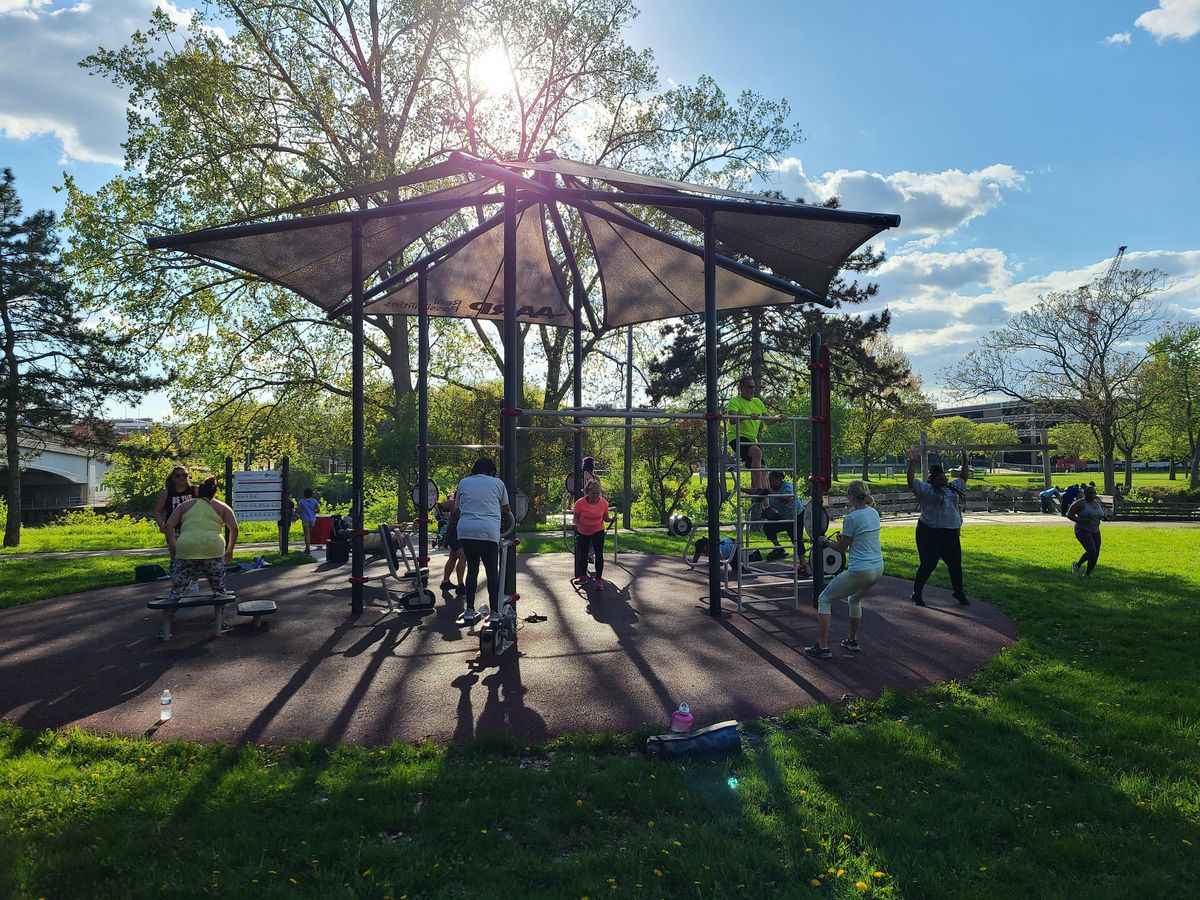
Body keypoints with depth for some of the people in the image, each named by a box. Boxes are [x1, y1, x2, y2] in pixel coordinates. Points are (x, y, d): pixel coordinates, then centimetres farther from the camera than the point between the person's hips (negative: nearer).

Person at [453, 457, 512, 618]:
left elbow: (456, 509, 23)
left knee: (472, 568, 14)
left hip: (466, 530, 2)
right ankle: (494, 611, 3)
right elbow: (506, 508, 20)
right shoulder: (497, 483, 11)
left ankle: (469, 609, 12)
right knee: (492, 570, 7)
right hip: (489, 530, -2)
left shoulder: (463, 482, 16)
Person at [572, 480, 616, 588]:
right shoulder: (580, 503, -17)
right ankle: (583, 577, 31)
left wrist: (612, 518, -23)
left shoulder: (603, 502, -12)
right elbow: (576, 518, -9)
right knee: (583, 555, 13)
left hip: (598, 531, -1)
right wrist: (577, 525, -30)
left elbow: (606, 518, -2)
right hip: (583, 533, 1)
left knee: (599, 554, -9)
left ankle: (599, 579, -2)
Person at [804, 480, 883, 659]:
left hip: (859, 571, -8)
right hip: (878, 568, 8)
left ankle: (822, 647, 2)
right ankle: (853, 641, 40)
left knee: (824, 599, 6)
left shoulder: (851, 518, -15)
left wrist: (825, 542, 10)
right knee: (855, 600, 34)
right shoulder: (874, 513, 8)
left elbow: (842, 548, -6)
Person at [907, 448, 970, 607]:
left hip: (951, 534, 6)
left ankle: (959, 593, 30)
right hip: (929, 534, -6)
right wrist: (912, 463, -26)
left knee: (956, 564, 13)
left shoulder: (953, 487, 16)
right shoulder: (925, 489, -4)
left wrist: (965, 460, 24)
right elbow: (911, 481, -17)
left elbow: (964, 477, 29)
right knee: (928, 565, -3)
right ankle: (916, 594, 11)